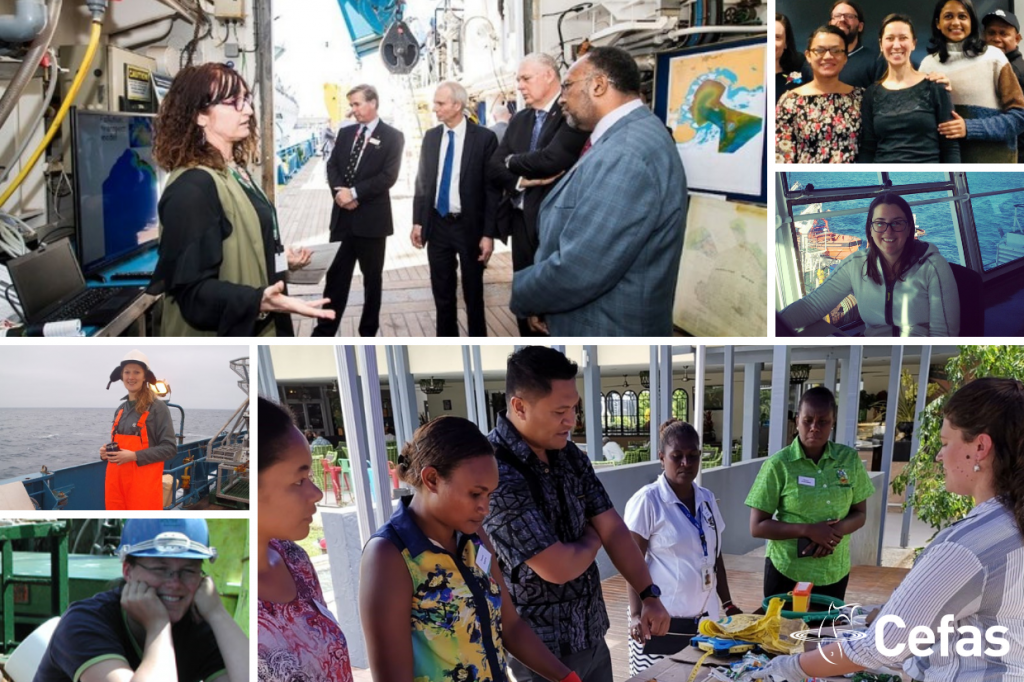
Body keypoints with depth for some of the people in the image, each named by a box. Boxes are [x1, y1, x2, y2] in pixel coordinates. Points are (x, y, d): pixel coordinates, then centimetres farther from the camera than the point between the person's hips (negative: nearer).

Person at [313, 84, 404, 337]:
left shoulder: (392, 136, -5)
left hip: (372, 217, -4)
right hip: (343, 216, 4)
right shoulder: (345, 133, 11)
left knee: (372, 277, 7)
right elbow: (332, 166, 8)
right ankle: (324, 331, 11)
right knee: (336, 275, 6)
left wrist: (354, 192, -17)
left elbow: (389, 176, -14)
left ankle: (368, 333, 17)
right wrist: (339, 191, -12)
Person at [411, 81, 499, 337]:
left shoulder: (484, 138, -10)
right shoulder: (431, 137, 5)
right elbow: (422, 181, 11)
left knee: (473, 294, 7)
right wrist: (418, 221, 6)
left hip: (469, 227, -4)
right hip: (437, 225, 4)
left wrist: (488, 234, -13)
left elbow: (492, 189, -10)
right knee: (442, 294, 12)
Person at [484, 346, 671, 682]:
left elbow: (613, 528, 5)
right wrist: (592, 539, -4)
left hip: (593, 638, 8)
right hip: (541, 655, -7)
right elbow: (557, 566, -25)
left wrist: (649, 595, -6)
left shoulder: (570, 456, 3)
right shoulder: (493, 472, -25)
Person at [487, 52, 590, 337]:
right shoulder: (518, 120, 13)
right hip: (522, 221, 8)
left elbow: (552, 159, -25)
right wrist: (522, 180, -13)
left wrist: (513, 161, -6)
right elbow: (494, 167, 8)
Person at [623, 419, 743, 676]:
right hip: (661, 620, -5)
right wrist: (637, 614, -18)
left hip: (704, 618, 5)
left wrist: (728, 604, 15)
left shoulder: (707, 499, 9)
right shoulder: (647, 501, -9)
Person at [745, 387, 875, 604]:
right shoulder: (779, 465, -11)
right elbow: (757, 527, -10)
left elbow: (860, 514, 6)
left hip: (835, 573, 3)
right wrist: (808, 530, -22)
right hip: (787, 572, -3)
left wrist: (837, 530, -16)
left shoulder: (849, 459, -1)